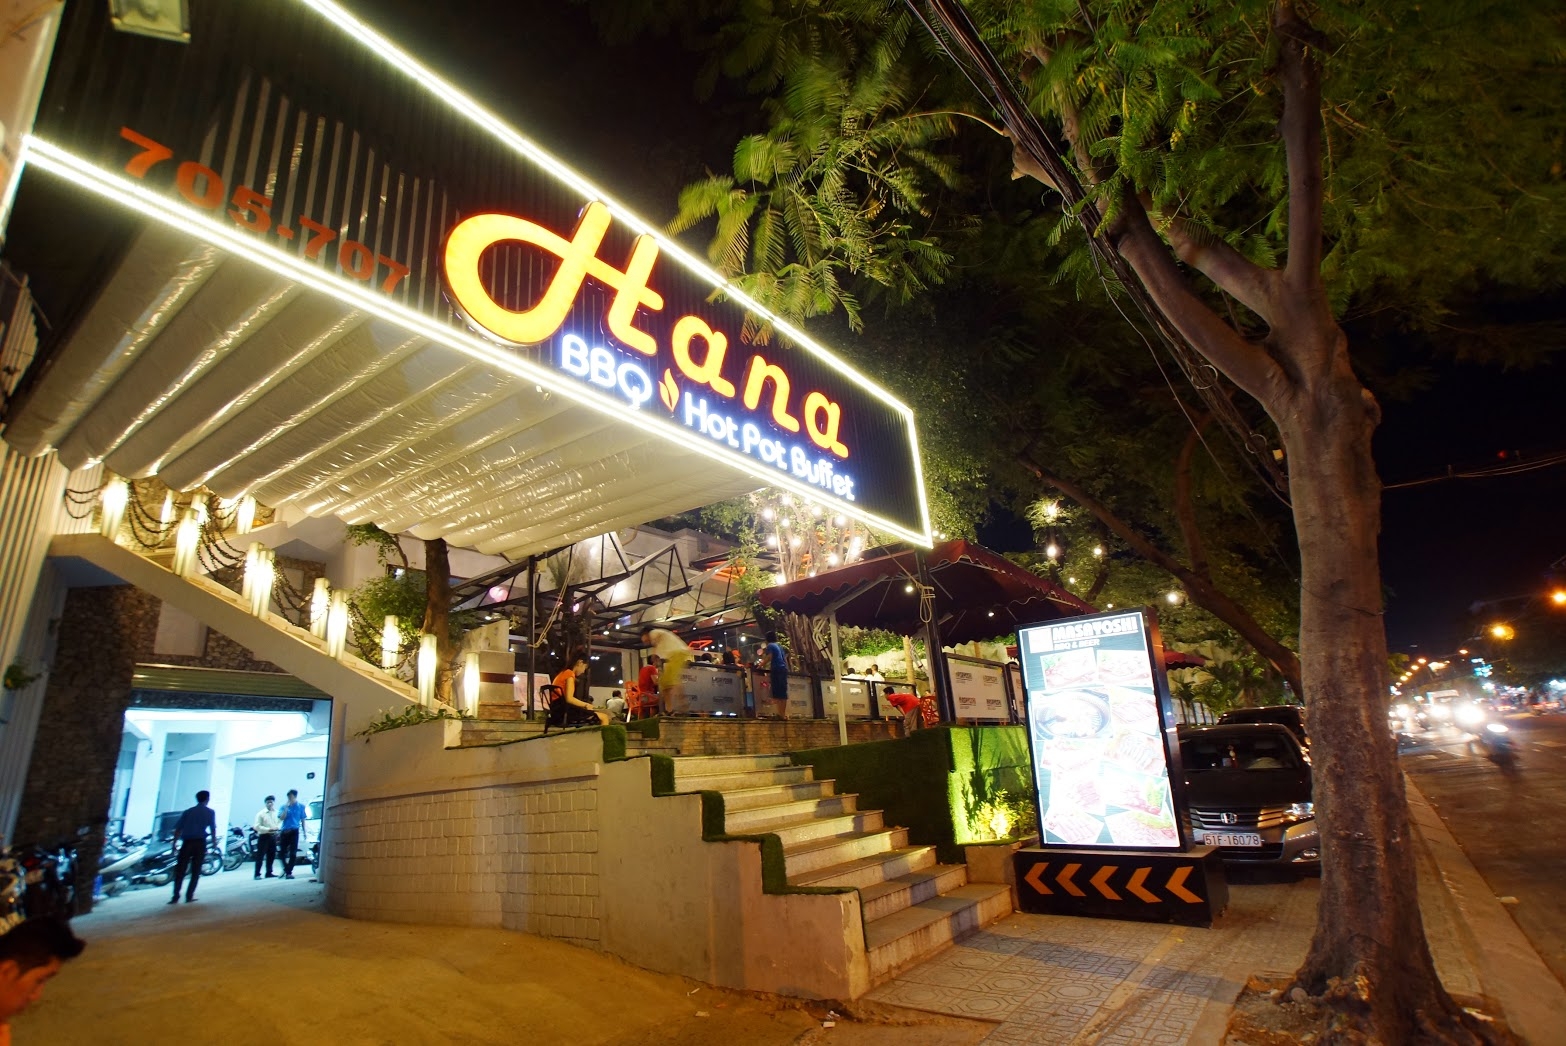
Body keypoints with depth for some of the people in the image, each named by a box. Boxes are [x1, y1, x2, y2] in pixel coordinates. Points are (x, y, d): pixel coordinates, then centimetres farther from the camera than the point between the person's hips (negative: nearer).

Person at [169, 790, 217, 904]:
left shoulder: (188, 812, 12)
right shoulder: (210, 812, 5)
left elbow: (178, 829, 6)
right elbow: (213, 829, 1)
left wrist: (175, 843, 10)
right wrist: (214, 841, 13)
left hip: (187, 842, 2)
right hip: (200, 843, -2)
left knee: (180, 870, 5)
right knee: (196, 871, 8)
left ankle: (175, 897, -3)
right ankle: (189, 896, 6)